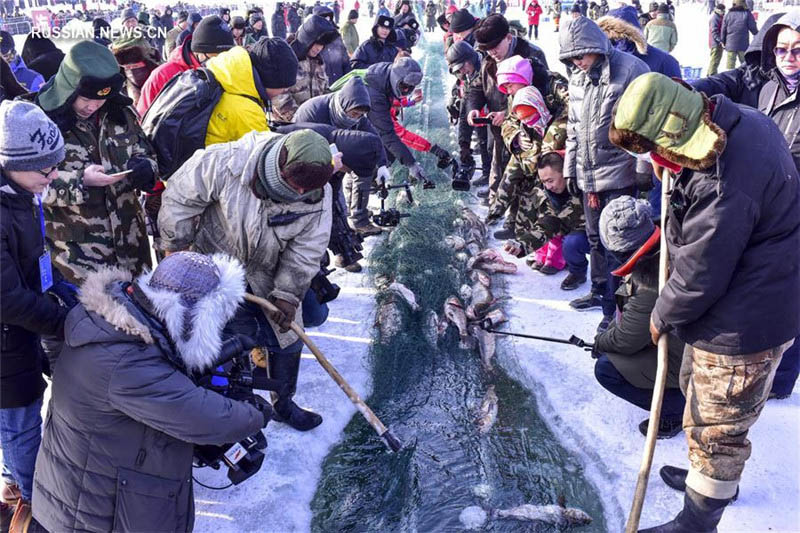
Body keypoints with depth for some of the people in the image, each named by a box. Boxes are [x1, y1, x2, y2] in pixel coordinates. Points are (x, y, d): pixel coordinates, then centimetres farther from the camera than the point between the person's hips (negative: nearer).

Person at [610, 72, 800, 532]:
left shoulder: (721, 188, -35)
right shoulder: (739, 118, -6)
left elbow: (698, 278, -26)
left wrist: (663, 316, -7)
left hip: (741, 324, -10)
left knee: (715, 429, 7)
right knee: (696, 387, 29)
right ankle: (719, 478, 51)